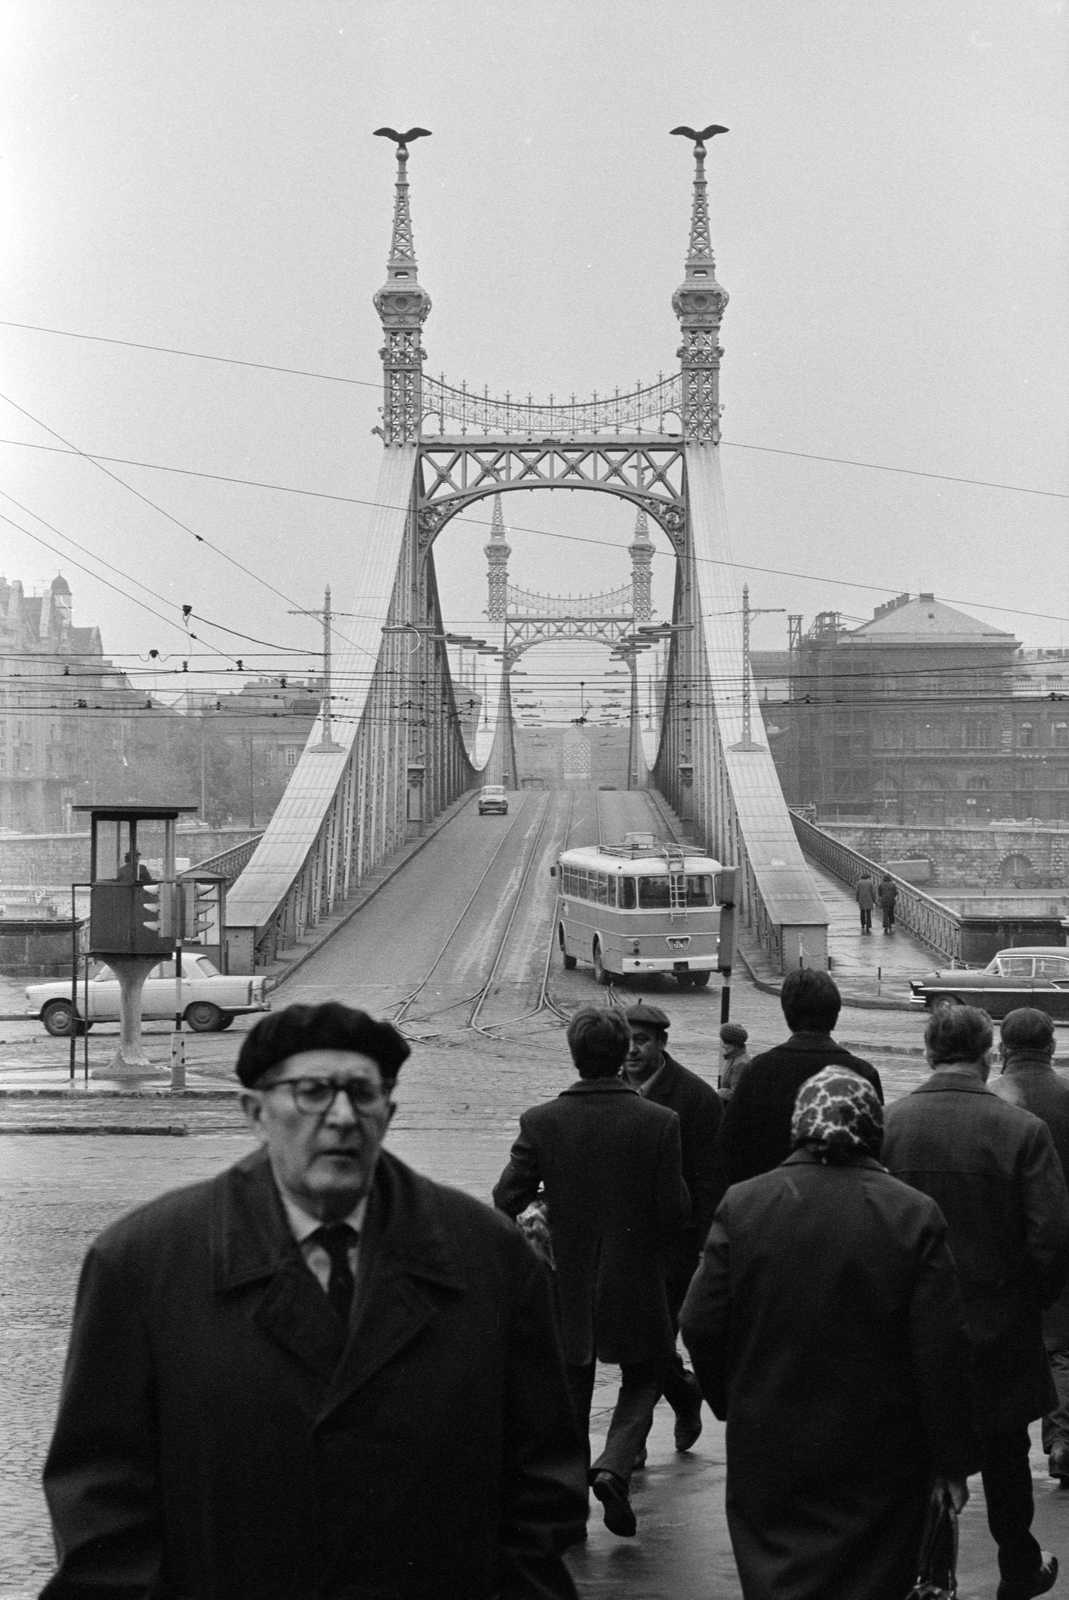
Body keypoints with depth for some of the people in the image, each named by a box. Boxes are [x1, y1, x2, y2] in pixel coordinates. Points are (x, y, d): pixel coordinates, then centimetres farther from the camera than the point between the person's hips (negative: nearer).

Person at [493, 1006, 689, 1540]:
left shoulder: (540, 1121, -10)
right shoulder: (659, 1122, -13)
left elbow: (506, 1202, -9)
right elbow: (675, 1211, -12)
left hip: (564, 1285, 1)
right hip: (634, 1283, -1)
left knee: (569, 1397, 16)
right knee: (642, 1379, 19)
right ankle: (614, 1467, -5)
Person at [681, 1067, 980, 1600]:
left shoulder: (742, 1204, -8)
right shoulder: (914, 1216, -11)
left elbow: (700, 1326, -4)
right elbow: (943, 1352, -11)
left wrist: (731, 1403, 14)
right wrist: (953, 1461, -2)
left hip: (768, 1451, 1)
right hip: (881, 1457, -1)